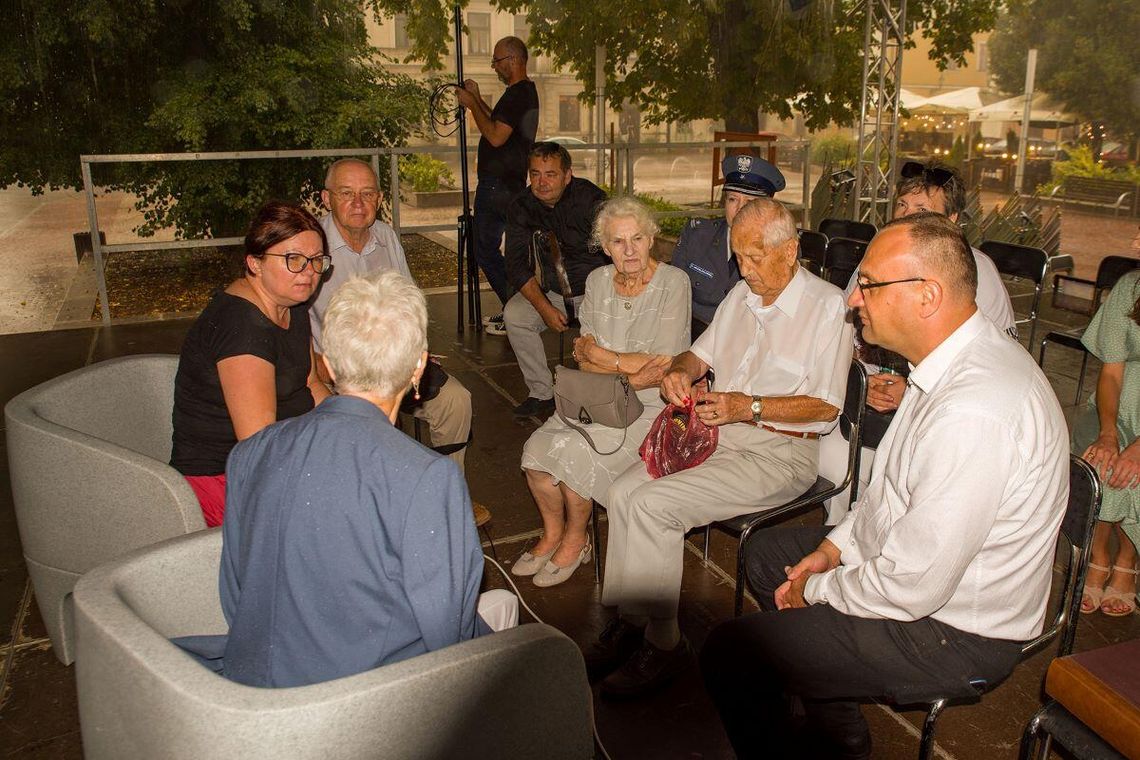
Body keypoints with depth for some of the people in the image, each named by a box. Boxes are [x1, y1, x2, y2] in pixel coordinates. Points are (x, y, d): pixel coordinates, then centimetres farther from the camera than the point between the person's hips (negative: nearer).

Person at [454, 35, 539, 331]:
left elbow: (496, 136, -23)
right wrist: (477, 98, 20)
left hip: (498, 185, -11)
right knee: (488, 248, 17)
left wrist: (472, 105, -12)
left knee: (485, 249, -6)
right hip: (511, 182, 11)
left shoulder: (517, 95, -16)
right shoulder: (527, 91, 17)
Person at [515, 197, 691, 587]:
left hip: (652, 406, -5)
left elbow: (665, 365, -15)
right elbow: (584, 357, 4)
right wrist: (630, 372, -14)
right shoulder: (597, 281, 7)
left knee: (571, 449, -25)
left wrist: (603, 357, -8)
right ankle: (553, 533, 10)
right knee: (536, 446, -17)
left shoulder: (673, 282, -9)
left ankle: (575, 541, 3)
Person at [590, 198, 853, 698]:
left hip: (781, 451, -7)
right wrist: (681, 371, -1)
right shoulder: (741, 295, 15)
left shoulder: (828, 306, -7)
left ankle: (662, 643, -9)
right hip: (719, 431, 7)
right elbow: (700, 353, 23)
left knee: (654, 503, -24)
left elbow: (826, 405, -12)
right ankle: (629, 619, -4)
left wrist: (747, 407, -19)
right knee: (625, 491, -15)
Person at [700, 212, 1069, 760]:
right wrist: (836, 546, 3)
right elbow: (894, 483, 12)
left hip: (954, 636, -10)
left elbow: (912, 588, -30)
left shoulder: (974, 413, -35)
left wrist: (816, 588, -12)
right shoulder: (959, 360, -2)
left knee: (728, 651, -13)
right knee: (767, 551, 21)